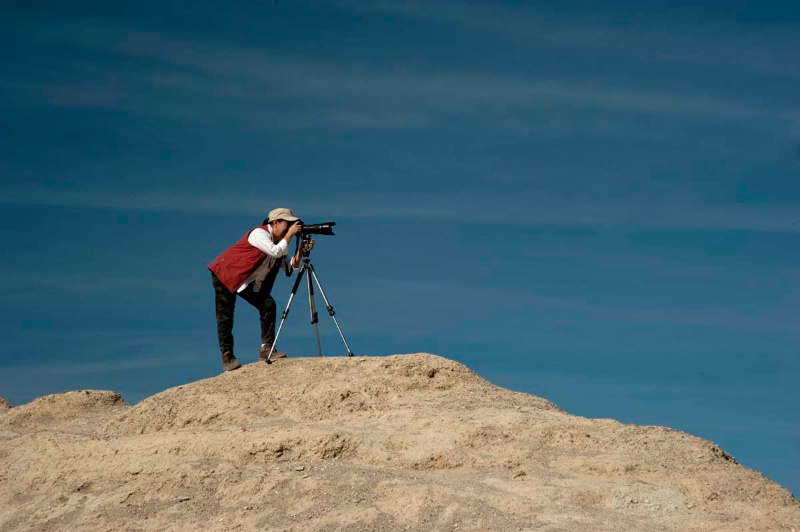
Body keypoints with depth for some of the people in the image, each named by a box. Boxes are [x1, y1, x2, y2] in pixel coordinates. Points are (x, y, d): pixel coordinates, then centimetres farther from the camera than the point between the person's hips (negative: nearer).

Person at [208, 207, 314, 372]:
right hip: (225, 274, -8)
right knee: (225, 316, -9)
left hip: (248, 281, 8)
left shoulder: (278, 242, 4)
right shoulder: (259, 233, -21)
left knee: (267, 304, -8)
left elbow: (289, 269, -1)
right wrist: (290, 234, -26)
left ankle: (266, 348, -4)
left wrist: (301, 251, -14)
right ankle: (227, 357, 0)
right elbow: (276, 252, -35)